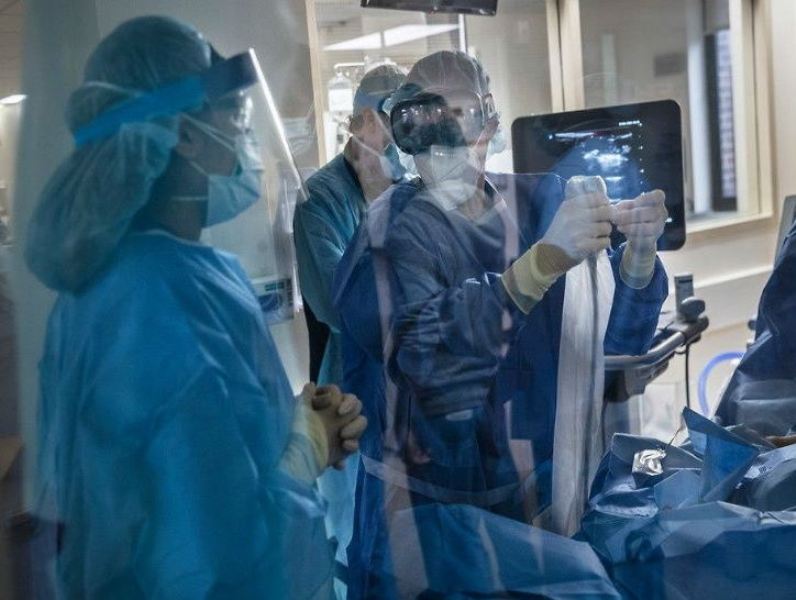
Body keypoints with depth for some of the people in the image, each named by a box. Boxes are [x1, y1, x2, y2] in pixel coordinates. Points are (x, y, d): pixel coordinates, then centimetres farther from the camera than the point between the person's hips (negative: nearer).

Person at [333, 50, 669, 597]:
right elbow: (419, 347, -30)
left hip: (545, 480, 3)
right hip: (430, 491, -3)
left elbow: (621, 334, -5)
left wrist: (638, 249, -24)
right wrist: (543, 260, -39)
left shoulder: (544, 202, -1)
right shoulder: (395, 230, -11)